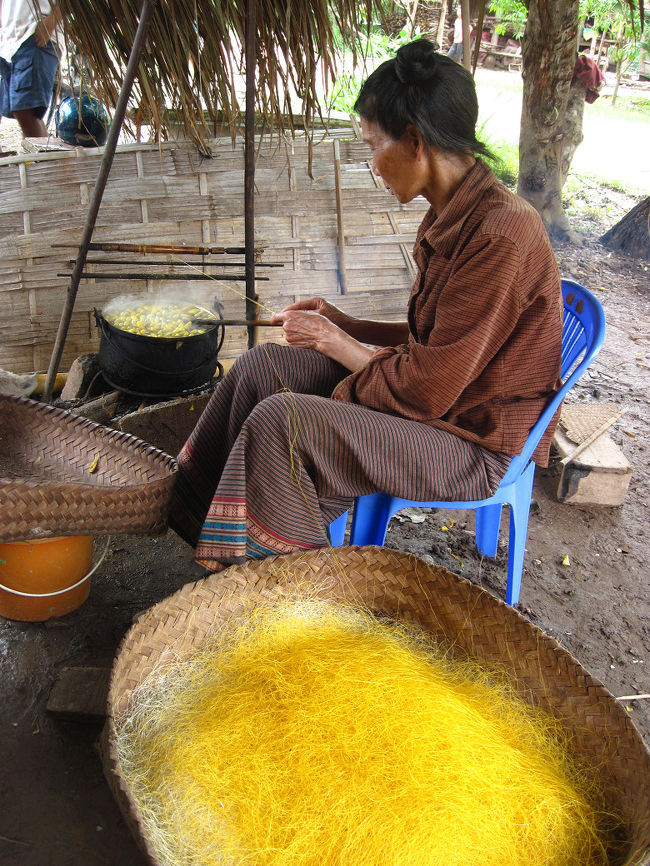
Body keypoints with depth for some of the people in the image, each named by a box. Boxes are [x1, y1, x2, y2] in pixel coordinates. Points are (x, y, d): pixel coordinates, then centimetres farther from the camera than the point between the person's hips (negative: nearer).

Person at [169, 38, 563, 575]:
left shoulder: (500, 235, -26)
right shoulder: (452, 217, 5)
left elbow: (431, 388, -26)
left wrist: (345, 349, -10)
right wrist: (339, 323, 7)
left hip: (477, 445, -9)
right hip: (439, 397, 9)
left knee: (280, 421, -24)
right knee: (260, 365, 3)